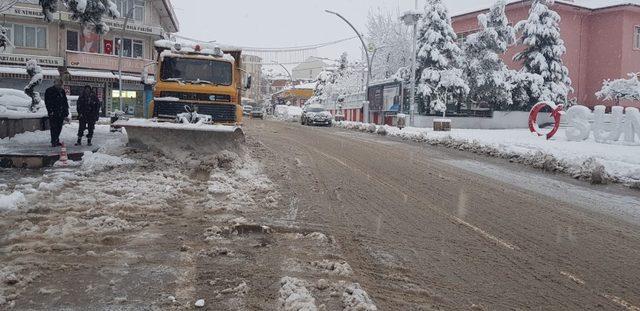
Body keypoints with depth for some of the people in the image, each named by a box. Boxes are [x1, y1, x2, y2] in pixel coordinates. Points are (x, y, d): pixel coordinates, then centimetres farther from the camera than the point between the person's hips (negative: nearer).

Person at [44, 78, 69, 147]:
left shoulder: (62, 91, 16)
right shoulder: (49, 91, -2)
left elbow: (65, 103, 20)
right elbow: (47, 102, -7)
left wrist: (66, 113, 15)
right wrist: (50, 111, -16)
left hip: (61, 113, 6)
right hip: (53, 113, -6)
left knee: (59, 128, 10)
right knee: (54, 127, -8)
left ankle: (56, 141, 20)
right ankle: (53, 142, -6)